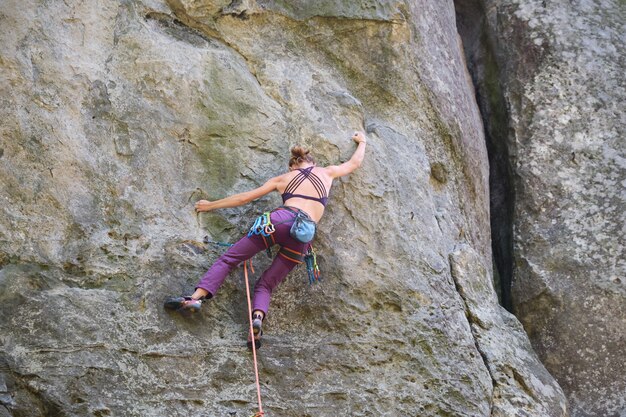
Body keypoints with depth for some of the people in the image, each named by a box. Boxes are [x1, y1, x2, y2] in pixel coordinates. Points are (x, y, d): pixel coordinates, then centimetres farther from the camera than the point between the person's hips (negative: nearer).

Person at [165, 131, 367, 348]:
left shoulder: (283, 178, 25)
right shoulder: (327, 173, 27)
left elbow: (245, 197, 24)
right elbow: (354, 163, 45)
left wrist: (211, 205, 33)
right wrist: (362, 142, 64)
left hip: (280, 219, -1)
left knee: (229, 257, 2)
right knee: (266, 283, 7)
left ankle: (197, 297, -20)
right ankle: (258, 317, -25)